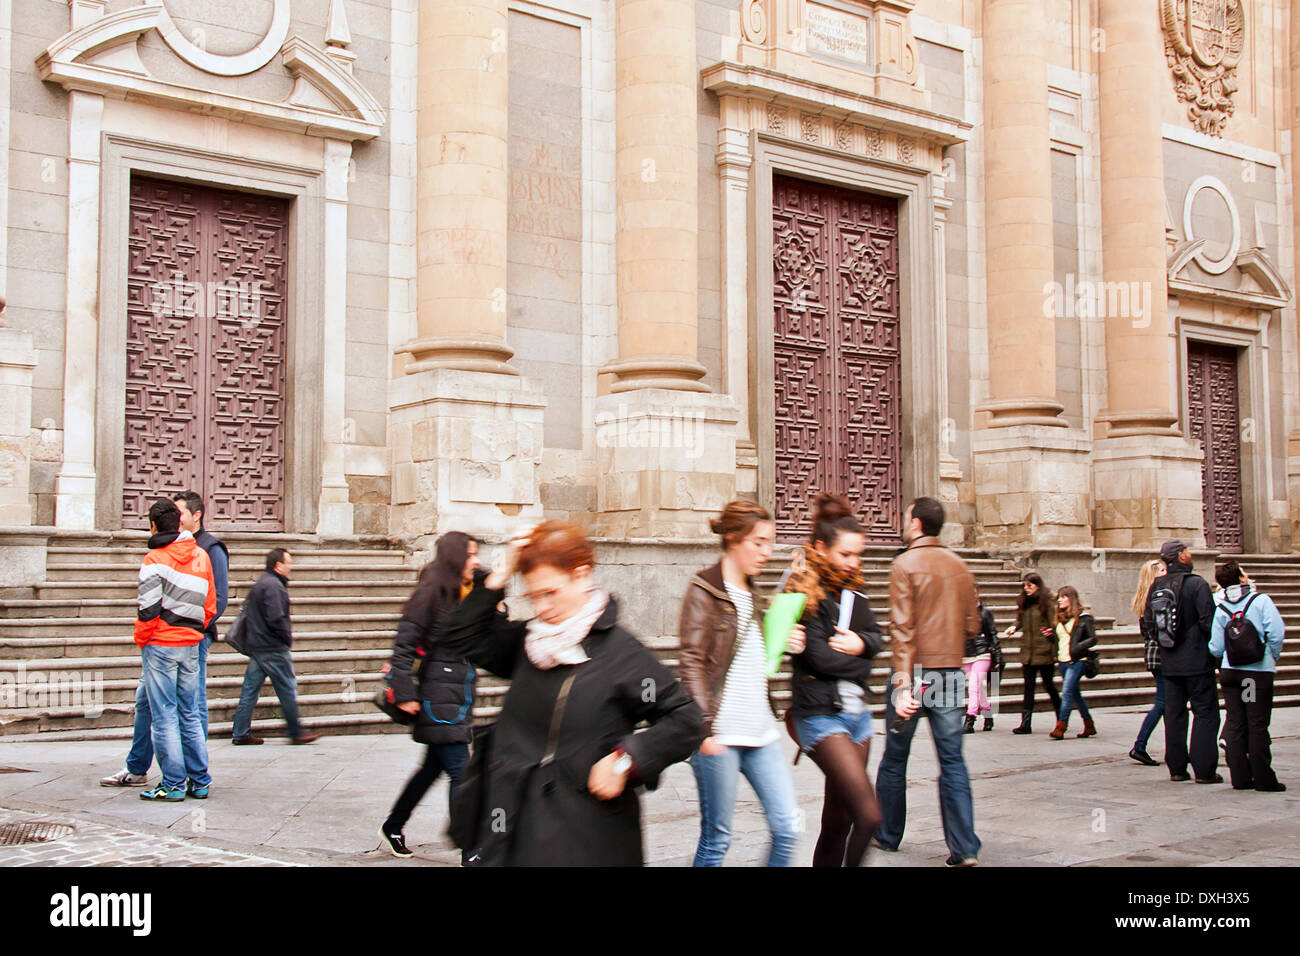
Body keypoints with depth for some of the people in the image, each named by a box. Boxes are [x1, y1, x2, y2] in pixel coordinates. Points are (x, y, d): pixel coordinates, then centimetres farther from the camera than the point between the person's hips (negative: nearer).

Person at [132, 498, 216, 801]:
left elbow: (147, 608, -14)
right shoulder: (201, 556, 9)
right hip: (191, 644, 6)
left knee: (164, 716, -1)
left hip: (161, 644, -6)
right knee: (189, 715, 12)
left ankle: (173, 784, 0)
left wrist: (142, 641, 0)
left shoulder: (155, 559, -9)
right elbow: (210, 606, 11)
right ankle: (200, 781, 13)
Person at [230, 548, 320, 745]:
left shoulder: (259, 584, 17)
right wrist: (288, 636, -8)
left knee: (250, 690, 9)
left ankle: (240, 733, 11)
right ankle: (297, 732, 5)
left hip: (255, 646, 10)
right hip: (273, 648, -10)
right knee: (287, 690, -1)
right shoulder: (273, 586, -15)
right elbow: (276, 618, -24)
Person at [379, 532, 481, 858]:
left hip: (459, 695, 9)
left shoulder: (467, 594, 13)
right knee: (460, 772, -8)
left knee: (434, 767, 16)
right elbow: (404, 642, -14)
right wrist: (405, 693, -18)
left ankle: (393, 827, 32)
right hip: (438, 694, -9)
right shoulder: (433, 591, -11)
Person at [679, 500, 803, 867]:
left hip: (760, 730, 7)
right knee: (716, 838, 2)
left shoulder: (752, 593, 17)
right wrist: (707, 727, -19)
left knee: (787, 826, 3)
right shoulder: (704, 589, -6)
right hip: (720, 734, -7)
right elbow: (692, 664, -12)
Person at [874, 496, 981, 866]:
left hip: (915, 670, -4)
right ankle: (965, 847, -2)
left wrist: (902, 685, -20)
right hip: (951, 672, 4)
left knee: (894, 759, 11)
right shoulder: (960, 566, 7)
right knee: (953, 762, 5)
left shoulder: (905, 565, -8)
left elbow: (902, 628, -15)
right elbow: (972, 627, 9)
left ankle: (887, 835, 24)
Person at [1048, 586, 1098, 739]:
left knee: (1067, 692, -15)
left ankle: (1061, 727, -16)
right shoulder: (1060, 618, 15)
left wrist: (1077, 647, -20)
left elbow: (1093, 639, -8)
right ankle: (1089, 726, 23)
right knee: (1075, 694, 12)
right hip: (1063, 661, 8)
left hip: (1077, 661, -8)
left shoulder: (1082, 618, -6)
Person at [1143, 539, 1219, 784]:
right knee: (1205, 713, 1)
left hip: (1169, 662, 6)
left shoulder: (1156, 586, 4)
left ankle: (1176, 768, 13)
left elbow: (1148, 621, 8)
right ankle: (1204, 770, -2)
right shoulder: (1197, 584, -13)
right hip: (1197, 661, -6)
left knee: (1174, 714, 10)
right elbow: (1209, 621, -15)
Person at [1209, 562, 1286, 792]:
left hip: (1230, 671, 3)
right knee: (1258, 725, 0)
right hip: (1259, 670, -3)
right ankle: (1263, 779, 2)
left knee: (1235, 725, 7)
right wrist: (1274, 658, 4)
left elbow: (1216, 648, 3)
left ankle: (1240, 777, 8)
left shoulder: (1220, 608, 5)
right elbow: (1277, 632, -13)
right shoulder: (1261, 600, -5)